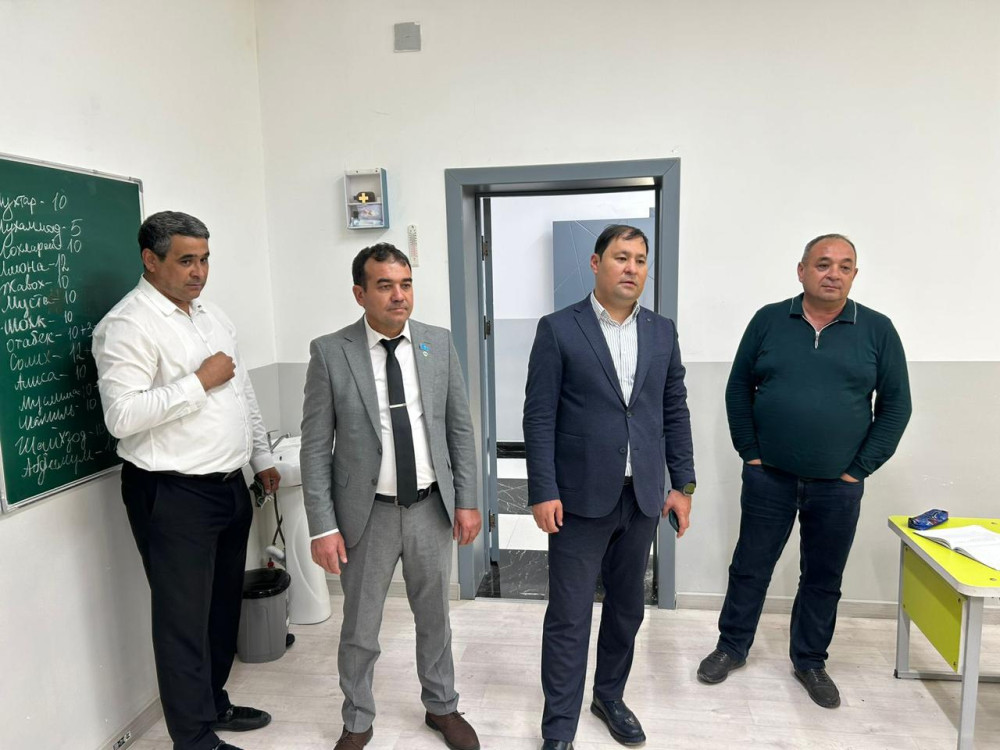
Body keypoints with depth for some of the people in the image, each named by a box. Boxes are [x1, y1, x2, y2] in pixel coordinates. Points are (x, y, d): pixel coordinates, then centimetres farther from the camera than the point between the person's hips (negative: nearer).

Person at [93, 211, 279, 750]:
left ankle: (213, 703, 39)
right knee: (184, 617, 4)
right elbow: (121, 416, -23)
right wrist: (199, 381, -21)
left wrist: (261, 457, 18)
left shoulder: (212, 317, 12)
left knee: (224, 604, 19)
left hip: (229, 485, 8)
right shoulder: (127, 325, -13)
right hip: (172, 496, -8)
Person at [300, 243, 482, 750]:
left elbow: (460, 428, 3)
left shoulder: (438, 343, -2)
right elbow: (315, 446, -7)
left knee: (435, 618, 20)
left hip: (431, 508, 2)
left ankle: (441, 707, 42)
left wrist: (467, 501, 1)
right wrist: (323, 526, -10)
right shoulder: (330, 352, -9)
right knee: (359, 628, 14)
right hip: (367, 513, -2)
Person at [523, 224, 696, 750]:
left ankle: (610, 695, 40)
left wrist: (683, 484, 6)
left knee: (627, 608, 18)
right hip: (581, 498, -4)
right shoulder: (558, 330, -6)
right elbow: (539, 416, -8)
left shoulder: (662, 331, 7)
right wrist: (542, 492, -12)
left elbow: (675, 411, 10)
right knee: (569, 618, 4)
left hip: (642, 498, 5)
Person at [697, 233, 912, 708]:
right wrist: (749, 452, -2)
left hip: (837, 486, 1)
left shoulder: (877, 330, -1)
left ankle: (810, 661, 33)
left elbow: (896, 405, 2)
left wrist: (861, 468, -3)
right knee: (750, 567, 11)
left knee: (823, 579, 14)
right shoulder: (769, 321, -1)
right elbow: (739, 388, 3)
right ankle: (731, 648, 30)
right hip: (768, 476, 0)